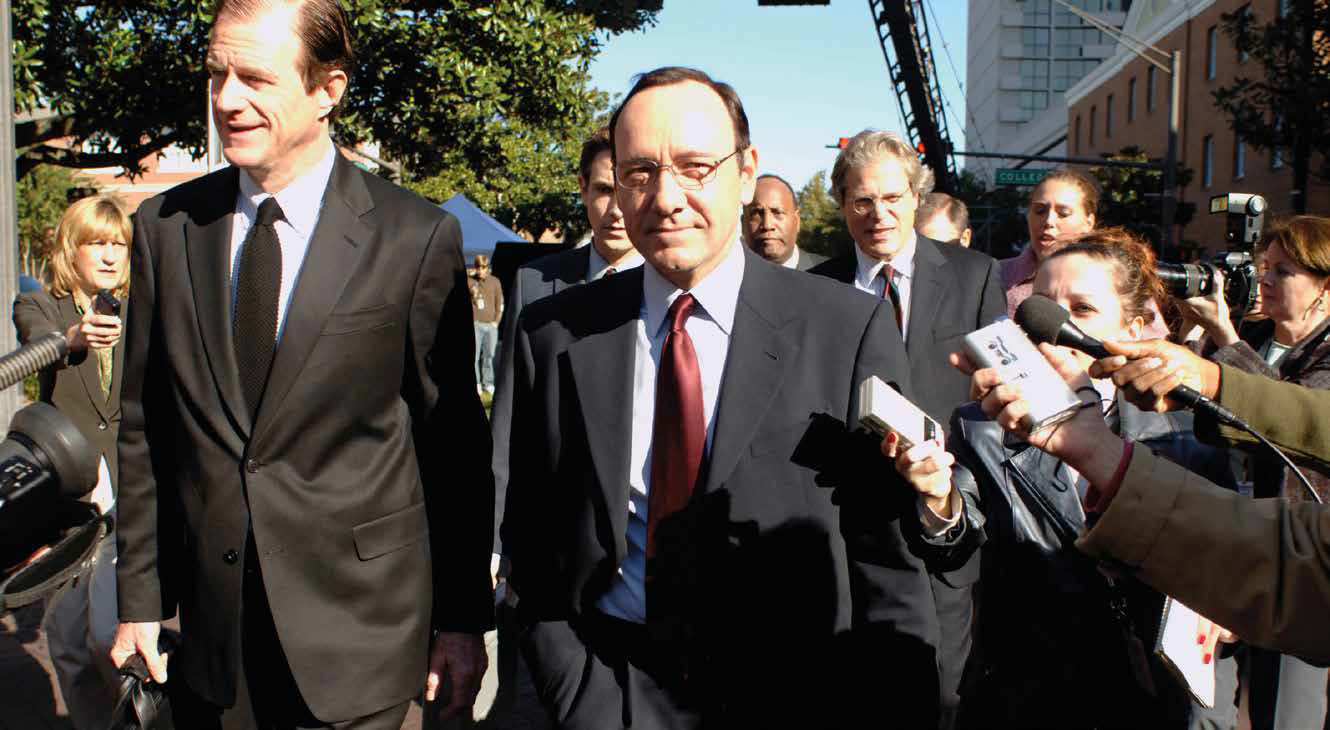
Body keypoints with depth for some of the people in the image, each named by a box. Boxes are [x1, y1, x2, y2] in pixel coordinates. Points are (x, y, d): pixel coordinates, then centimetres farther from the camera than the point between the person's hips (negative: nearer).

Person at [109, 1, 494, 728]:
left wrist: (463, 616, -2)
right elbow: (144, 428, 6)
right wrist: (140, 595, 7)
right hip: (209, 622, 4)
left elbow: (454, 447, -6)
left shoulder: (419, 238, -11)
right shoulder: (165, 227, 1)